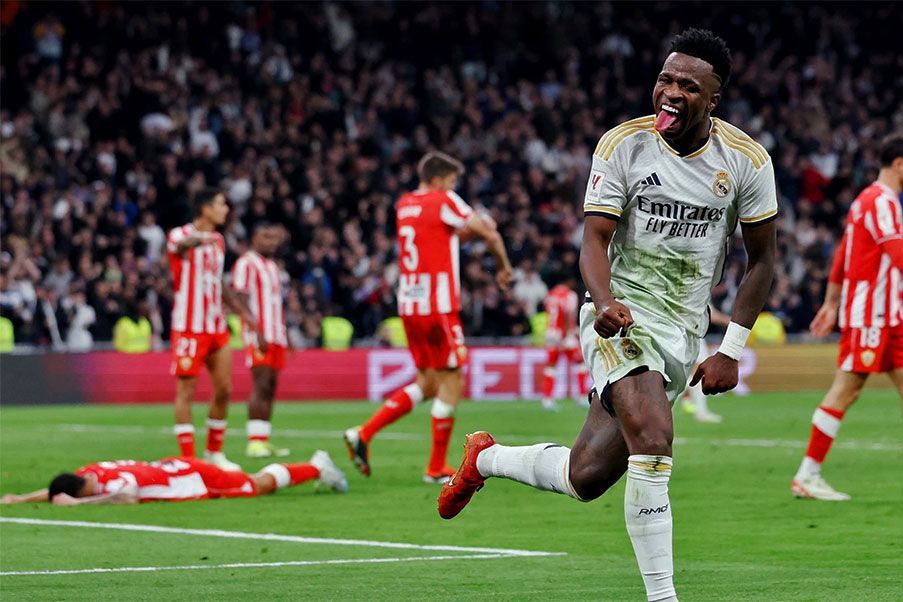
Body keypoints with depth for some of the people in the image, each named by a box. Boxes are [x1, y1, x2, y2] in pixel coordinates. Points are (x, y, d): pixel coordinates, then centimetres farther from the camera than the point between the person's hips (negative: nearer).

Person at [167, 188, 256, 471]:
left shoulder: (218, 240, 14)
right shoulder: (181, 235, -11)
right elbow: (179, 245, -38)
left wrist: (243, 311, 27)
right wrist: (197, 240, -62)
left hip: (217, 327, 7)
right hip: (189, 327, -7)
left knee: (224, 389, 7)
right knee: (186, 390, -5)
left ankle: (214, 452, 21)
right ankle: (187, 457, -3)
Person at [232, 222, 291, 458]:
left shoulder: (273, 267, 21)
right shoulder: (247, 263, -7)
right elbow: (240, 300, -14)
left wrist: (285, 335, 20)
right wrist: (257, 333, -21)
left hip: (276, 336, 8)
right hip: (258, 336, -8)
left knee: (270, 388, 5)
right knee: (261, 385, -14)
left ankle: (264, 440, 6)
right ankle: (255, 441, -16)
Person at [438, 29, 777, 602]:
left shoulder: (747, 161, -2)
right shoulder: (623, 144, -6)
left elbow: (763, 257, 6)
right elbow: (595, 237, -9)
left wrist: (732, 349, 0)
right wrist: (603, 300, -30)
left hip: (683, 331, 3)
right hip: (623, 315, -3)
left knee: (588, 476, 0)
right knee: (652, 437, -29)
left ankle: (486, 459, 29)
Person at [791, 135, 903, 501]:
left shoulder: (868, 200, 17)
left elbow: (842, 254, 20)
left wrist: (831, 303, 21)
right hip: (868, 315, -10)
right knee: (845, 391, -8)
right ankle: (807, 476, -5)